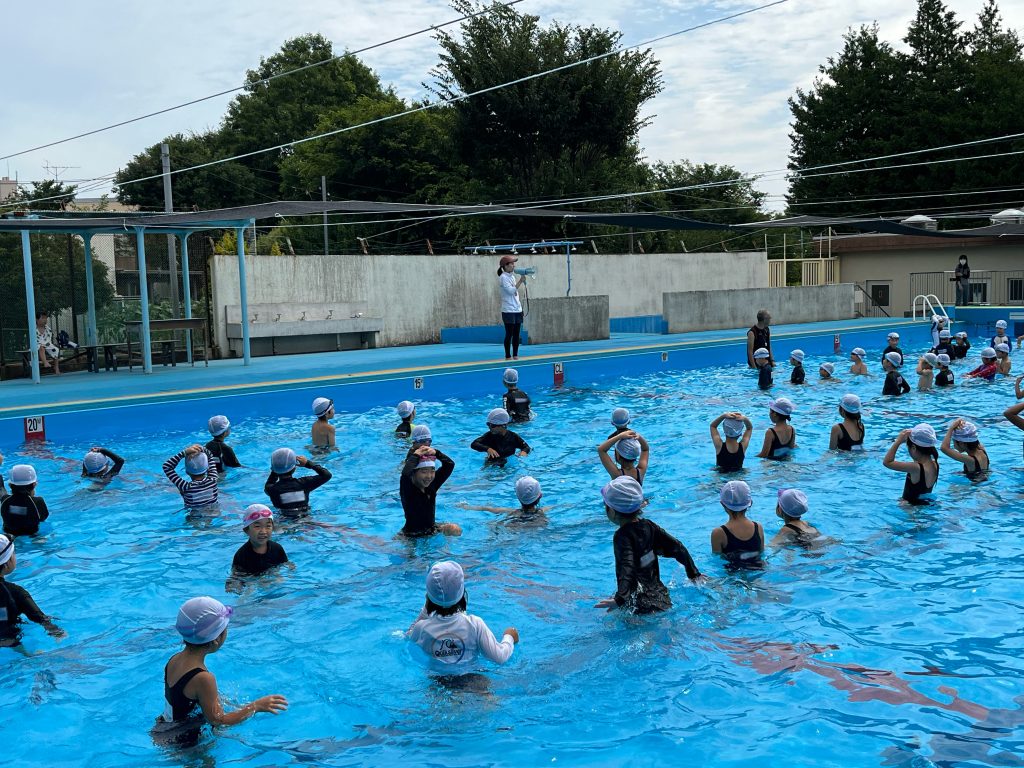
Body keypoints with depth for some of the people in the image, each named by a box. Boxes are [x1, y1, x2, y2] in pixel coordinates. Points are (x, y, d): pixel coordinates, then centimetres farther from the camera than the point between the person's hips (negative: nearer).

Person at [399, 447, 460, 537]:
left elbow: (450, 464, -1)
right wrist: (415, 456, -26)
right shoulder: (408, 488, -18)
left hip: (432, 529, 4)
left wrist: (436, 452, -16)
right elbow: (405, 474, -41)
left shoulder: (431, 485, -1)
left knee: (456, 530, -14)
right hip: (412, 534, -3)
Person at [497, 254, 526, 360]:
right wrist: (520, 281, -19)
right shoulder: (503, 277, -9)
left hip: (517, 310, 7)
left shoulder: (512, 276, 15)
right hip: (508, 311, -7)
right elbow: (511, 291, -19)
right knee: (509, 334, -5)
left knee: (516, 334, 7)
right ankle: (508, 356, 1)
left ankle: (515, 355, 13)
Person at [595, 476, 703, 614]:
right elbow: (677, 548, 11)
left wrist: (620, 599, -44)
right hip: (661, 599, 8)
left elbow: (627, 568, -31)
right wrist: (694, 574, 23)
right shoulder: (648, 526, 6)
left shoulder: (622, 536, -16)